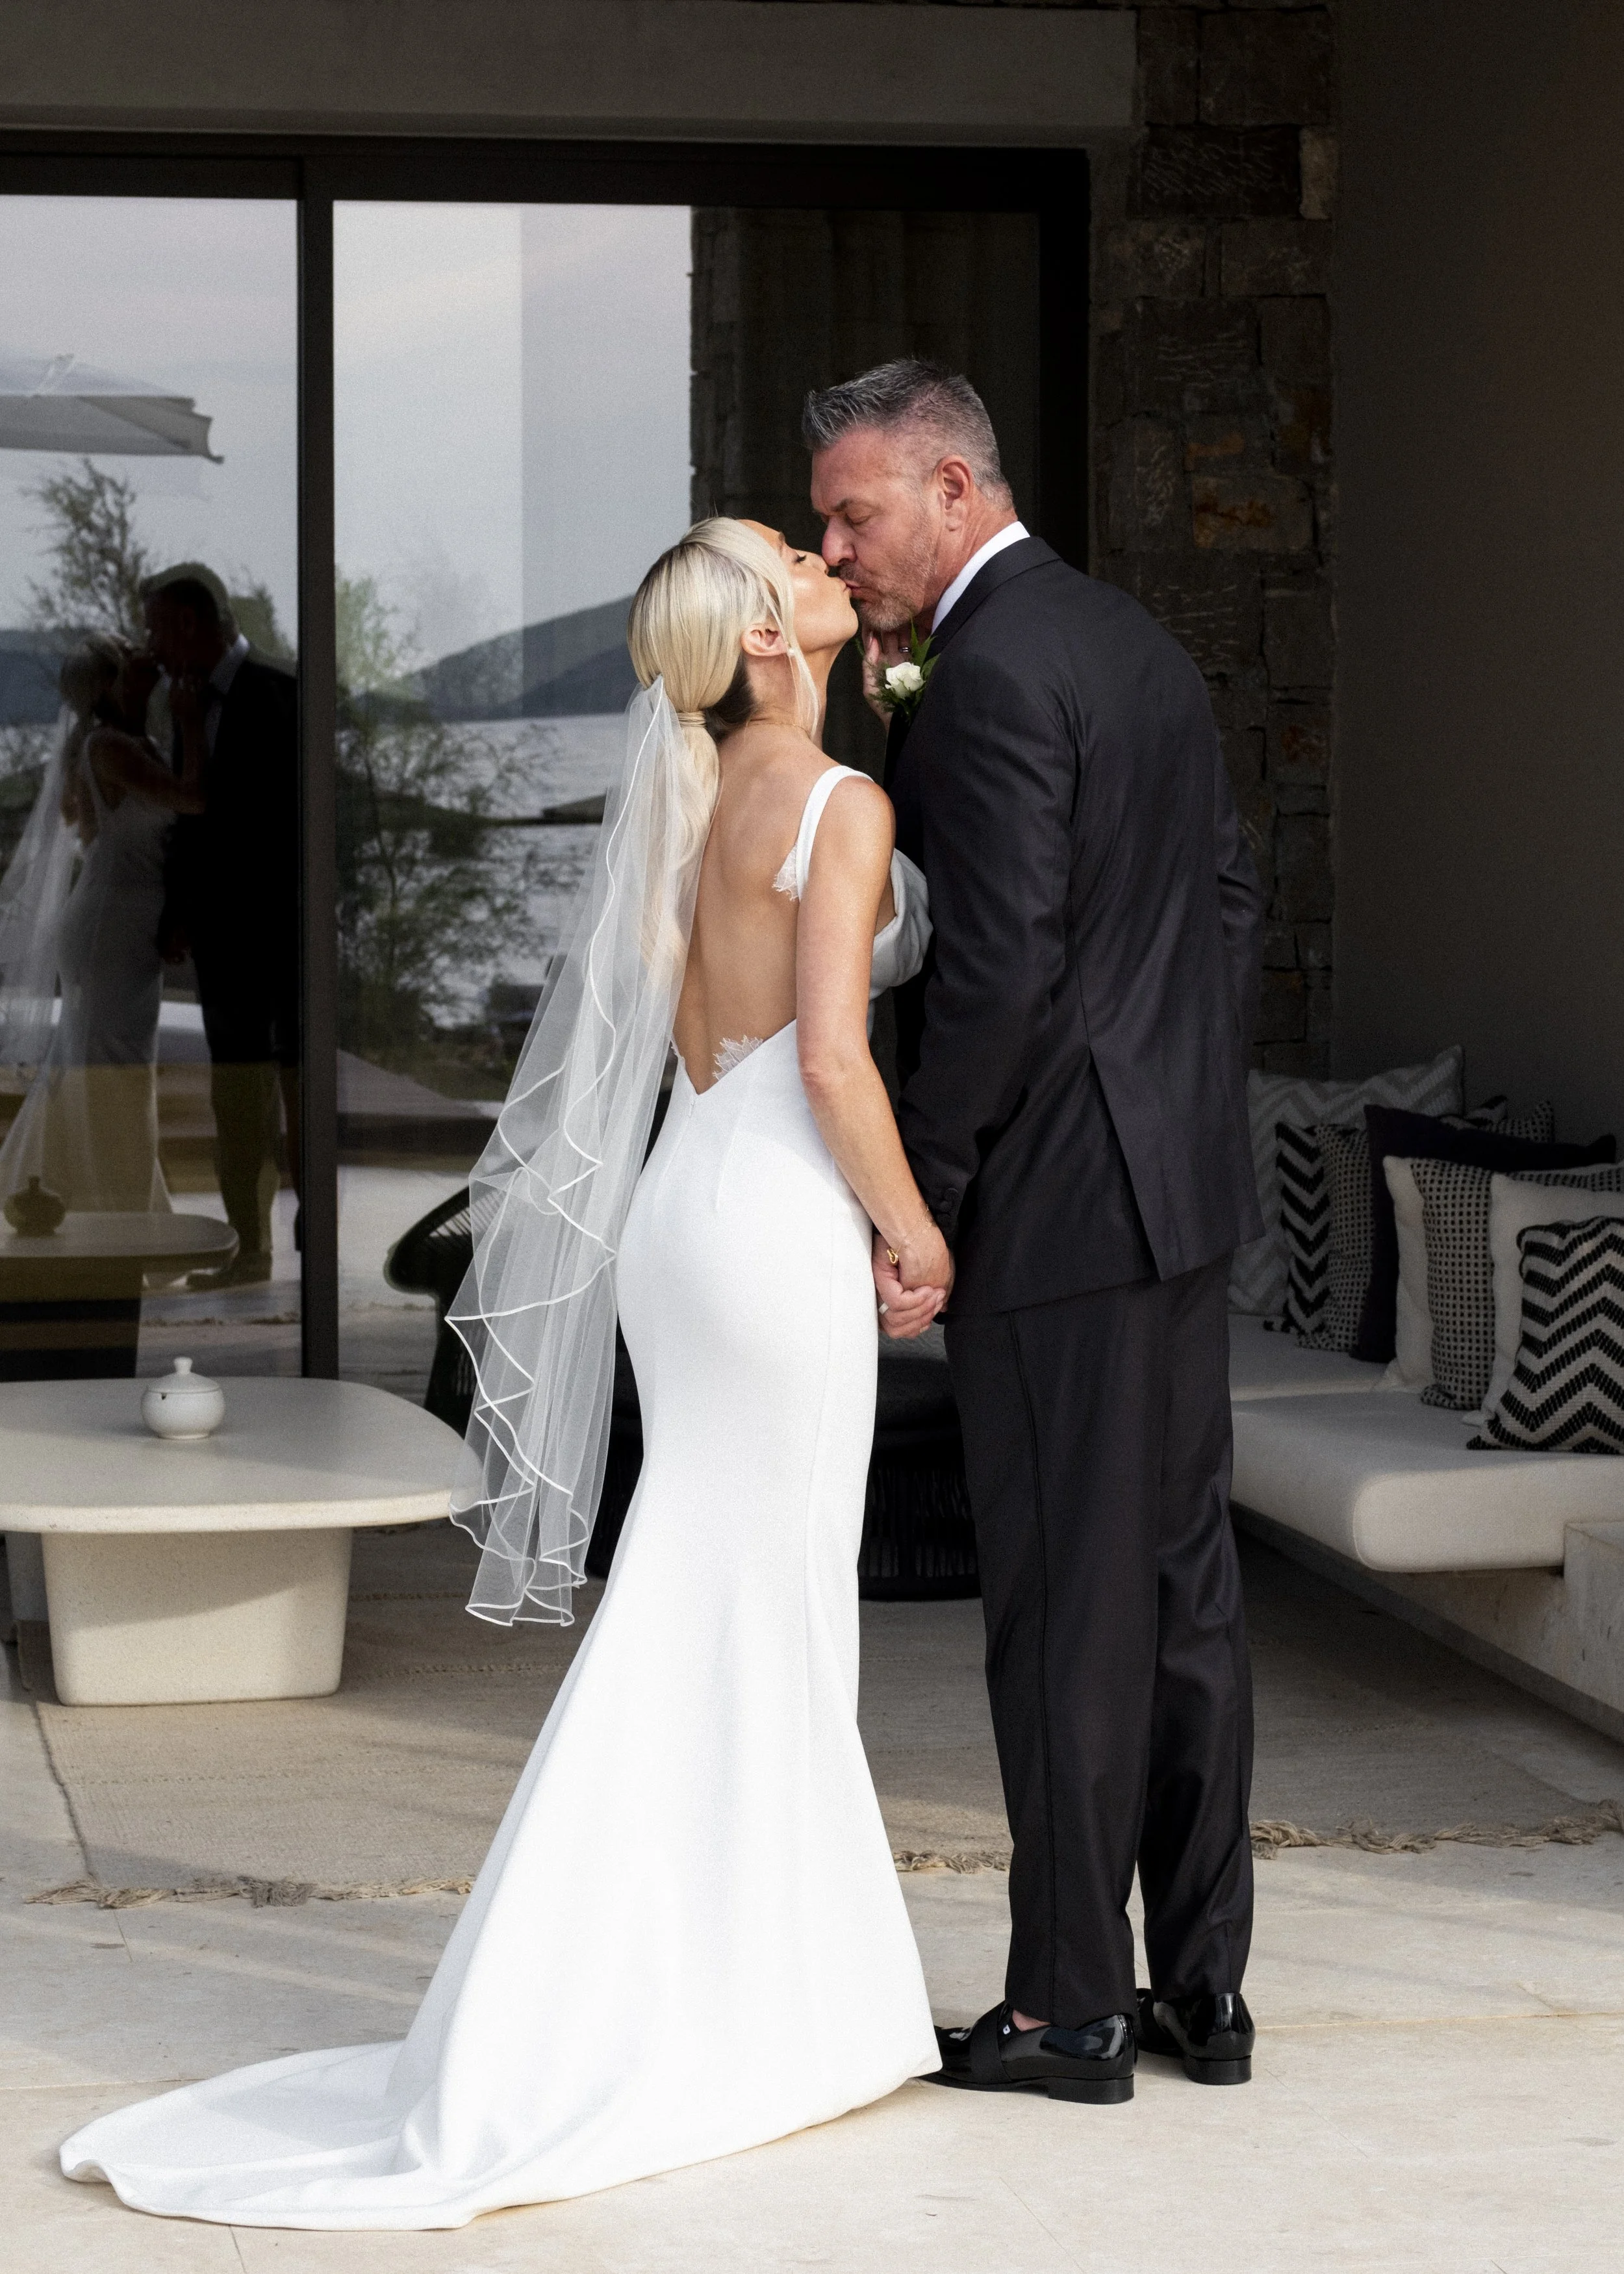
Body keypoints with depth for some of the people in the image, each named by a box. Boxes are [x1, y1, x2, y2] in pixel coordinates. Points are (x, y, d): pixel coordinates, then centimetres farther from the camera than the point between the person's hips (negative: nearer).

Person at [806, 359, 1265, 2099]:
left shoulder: (986, 673, -15)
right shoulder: (1139, 641, 14)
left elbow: (1002, 963, -21)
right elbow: (1232, 898, 18)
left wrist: (911, 1199, -15)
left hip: (1055, 1202, -9)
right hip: (1182, 1184, 9)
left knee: (1067, 1610, -2)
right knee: (1185, 1587, 12)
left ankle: (1072, 2007, 6)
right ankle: (1202, 1988, 20)